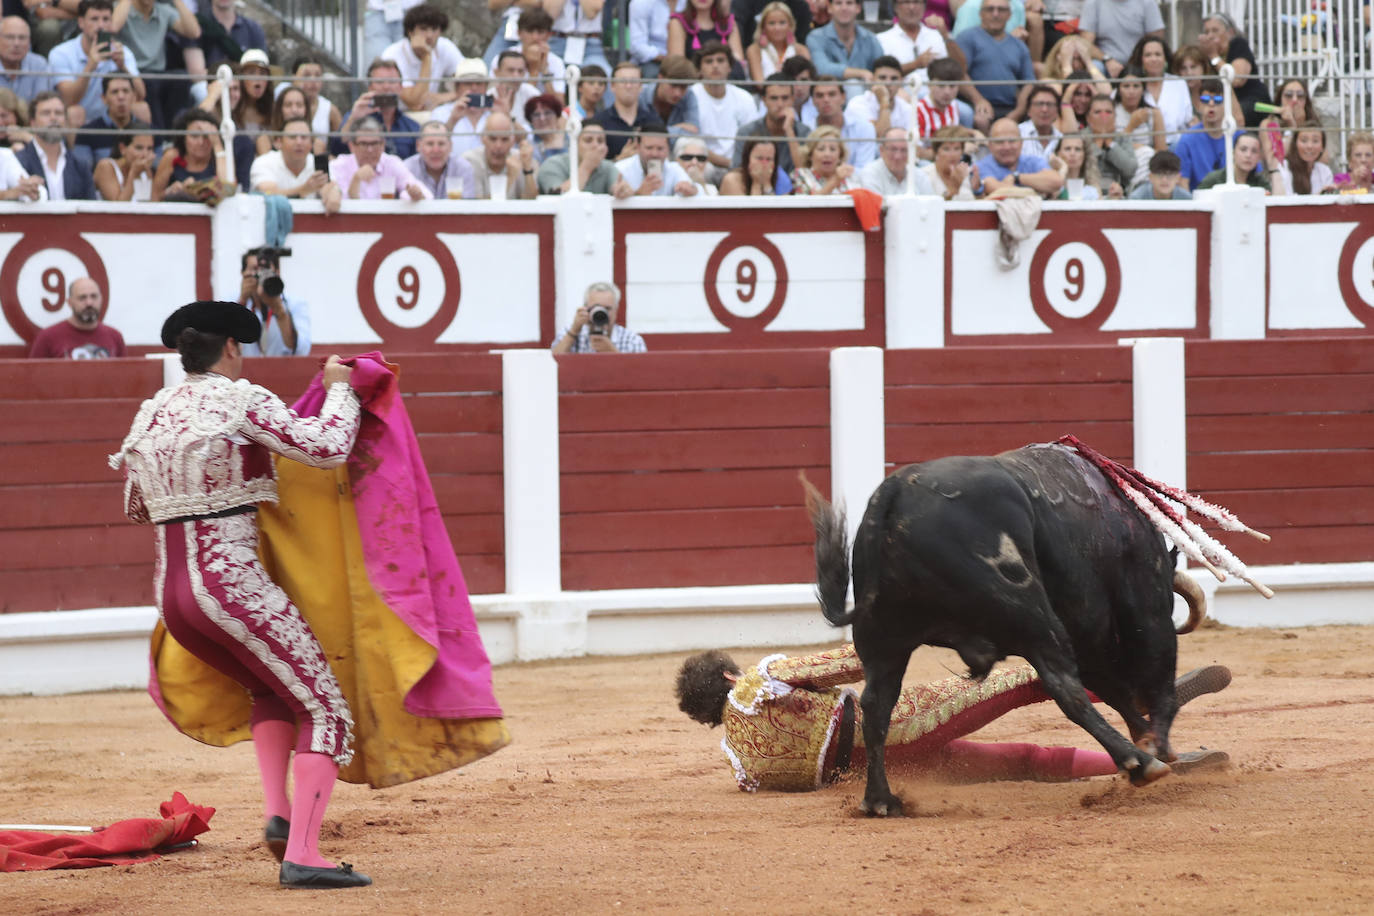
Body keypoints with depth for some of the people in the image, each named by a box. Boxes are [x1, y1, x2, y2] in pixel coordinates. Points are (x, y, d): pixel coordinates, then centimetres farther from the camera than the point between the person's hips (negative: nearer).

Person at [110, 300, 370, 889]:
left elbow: (135, 506, 25)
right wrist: (339, 390, 4)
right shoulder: (241, 400, -6)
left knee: (272, 691, 30)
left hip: (172, 594, 7)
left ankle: (278, 813, 11)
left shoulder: (151, 413, 13)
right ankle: (302, 854, -13)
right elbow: (328, 448, -13)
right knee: (325, 712, 0)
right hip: (234, 585, -7)